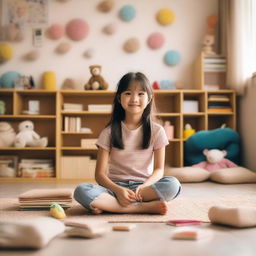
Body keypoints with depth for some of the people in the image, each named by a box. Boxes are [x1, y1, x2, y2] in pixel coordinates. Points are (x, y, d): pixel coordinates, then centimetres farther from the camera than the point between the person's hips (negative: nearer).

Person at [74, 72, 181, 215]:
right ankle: (145, 207, -29)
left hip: (144, 185, 1)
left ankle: (109, 205, -25)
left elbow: (159, 169, 1)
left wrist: (144, 186, -21)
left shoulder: (156, 131, 4)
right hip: (115, 187, -1)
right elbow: (100, 174, -2)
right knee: (81, 191, -30)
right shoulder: (110, 132, 2)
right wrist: (118, 190, -23)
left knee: (173, 185, -31)